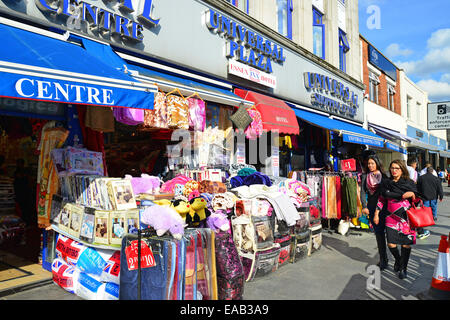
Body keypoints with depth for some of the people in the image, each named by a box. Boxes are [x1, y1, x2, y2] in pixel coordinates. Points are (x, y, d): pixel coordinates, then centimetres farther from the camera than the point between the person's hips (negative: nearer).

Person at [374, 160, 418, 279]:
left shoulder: (409, 183, 3)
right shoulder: (385, 183, 8)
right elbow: (381, 199, 12)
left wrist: (412, 194, -13)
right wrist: (376, 214, 10)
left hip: (406, 217, -1)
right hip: (391, 217, 1)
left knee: (406, 243, 0)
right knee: (391, 244, -2)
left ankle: (403, 267, 19)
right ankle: (398, 259, 29)